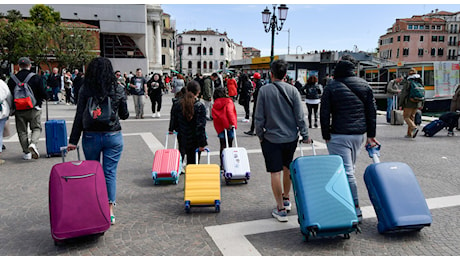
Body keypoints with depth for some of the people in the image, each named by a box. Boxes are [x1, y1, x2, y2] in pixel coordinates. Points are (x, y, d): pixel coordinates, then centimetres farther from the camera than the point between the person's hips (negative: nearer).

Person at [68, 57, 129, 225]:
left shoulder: (85, 90, -4)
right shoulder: (119, 89, -3)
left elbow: (79, 116, -4)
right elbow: (124, 115, 4)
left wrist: (73, 140, 0)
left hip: (91, 136, 1)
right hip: (113, 136, 0)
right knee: (110, 173, 5)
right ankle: (110, 211, 5)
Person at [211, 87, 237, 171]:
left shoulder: (215, 105, 11)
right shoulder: (228, 101, 0)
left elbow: (215, 117, 1)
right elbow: (230, 112, -15)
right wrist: (232, 123, -17)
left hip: (220, 127, 3)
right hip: (230, 126, -3)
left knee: (223, 146, 7)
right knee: (229, 145, 6)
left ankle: (222, 164, 4)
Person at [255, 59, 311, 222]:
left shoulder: (264, 90, -8)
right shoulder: (292, 90, -3)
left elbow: (259, 117, -6)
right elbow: (300, 116, -3)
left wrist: (260, 135, 7)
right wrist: (305, 135, 6)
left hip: (272, 138, -3)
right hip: (291, 137, 3)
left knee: (276, 173, 2)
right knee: (287, 169, 21)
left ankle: (281, 209, 6)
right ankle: (286, 199, 37)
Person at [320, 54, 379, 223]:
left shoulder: (331, 86, -5)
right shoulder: (364, 85, 8)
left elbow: (324, 114, -7)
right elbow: (372, 111, 9)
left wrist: (326, 136, 0)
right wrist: (371, 135, 12)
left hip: (339, 136, -6)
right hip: (359, 134, 6)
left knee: (346, 171, -4)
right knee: (349, 169, 18)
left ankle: (356, 210, -3)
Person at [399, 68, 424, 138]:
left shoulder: (407, 82, -9)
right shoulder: (420, 82, 8)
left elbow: (403, 94, -11)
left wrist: (401, 104, -7)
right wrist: (421, 104, 19)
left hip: (409, 103, -6)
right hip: (416, 103, 6)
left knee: (406, 117, 2)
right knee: (411, 117, 13)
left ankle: (414, 128, -21)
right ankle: (409, 134, 15)